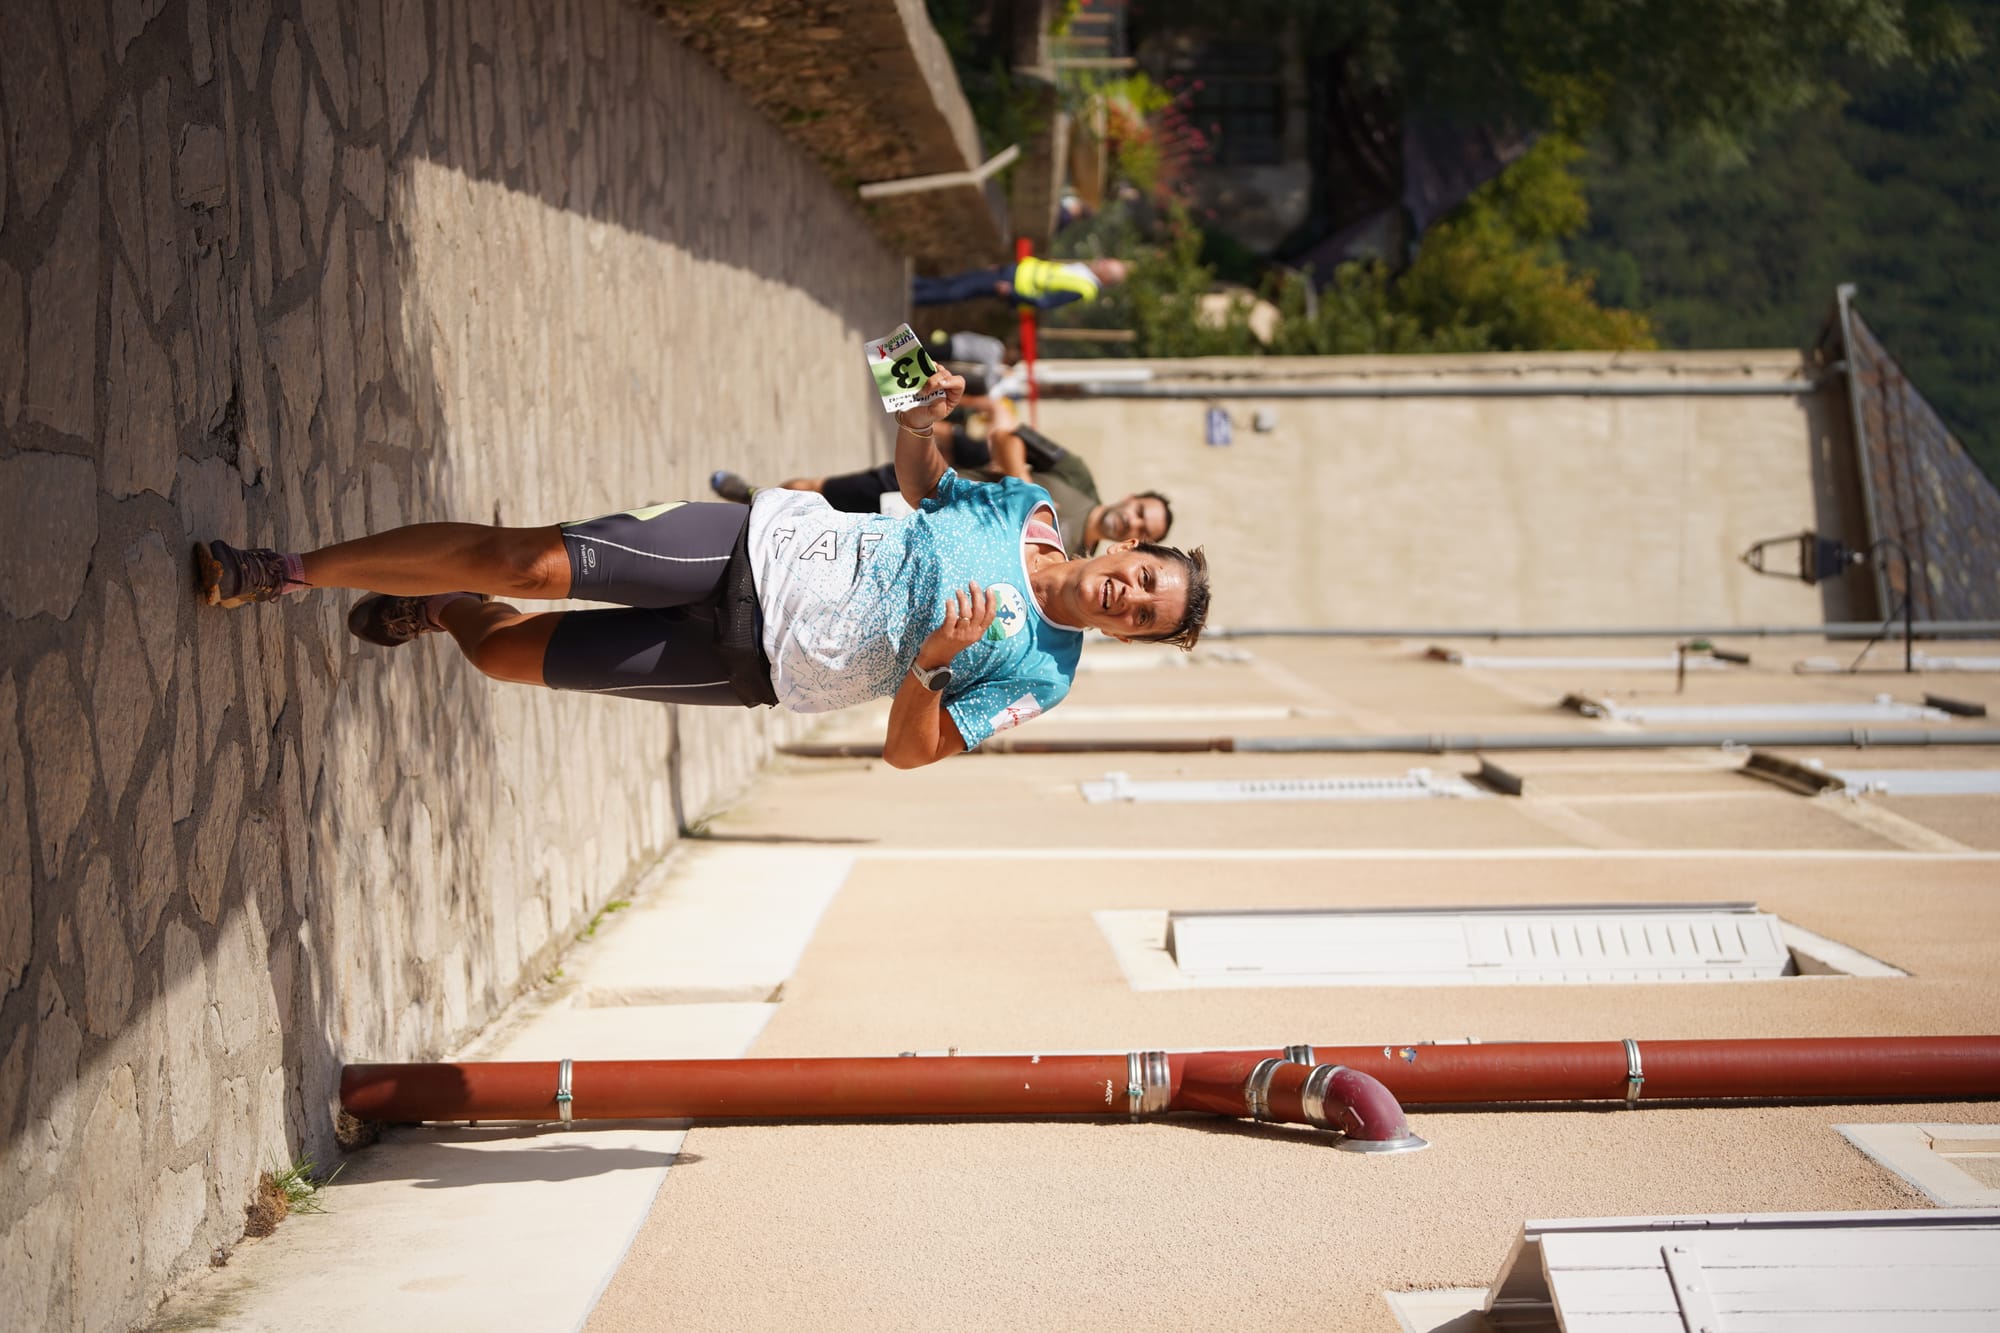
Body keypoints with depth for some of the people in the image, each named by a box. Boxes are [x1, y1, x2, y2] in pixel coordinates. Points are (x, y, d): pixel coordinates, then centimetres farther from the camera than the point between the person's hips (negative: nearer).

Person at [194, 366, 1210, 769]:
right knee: (522, 561, -9)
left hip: (754, 664, -2)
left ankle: (437, 611, 23)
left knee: (509, 655, -8)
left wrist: (932, 663, -27)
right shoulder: (1031, 513, 1)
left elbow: (908, 749, -8)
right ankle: (293, 569, 12)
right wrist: (919, 420, -4)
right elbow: (918, 484, 18)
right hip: (764, 543, 2)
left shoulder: (1037, 677, -7)